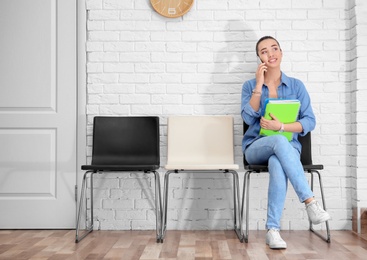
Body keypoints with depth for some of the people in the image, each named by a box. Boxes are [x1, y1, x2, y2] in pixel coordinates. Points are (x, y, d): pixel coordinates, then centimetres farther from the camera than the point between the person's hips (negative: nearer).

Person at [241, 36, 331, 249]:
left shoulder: (296, 86, 7)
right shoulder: (250, 86, 7)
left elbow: (309, 122, -1)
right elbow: (248, 118, -9)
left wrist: (281, 126, -16)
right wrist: (259, 84, -11)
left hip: (288, 147, 0)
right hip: (256, 147, 0)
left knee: (277, 165, -37)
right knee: (279, 142, -37)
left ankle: (273, 230, -34)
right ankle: (311, 203, -37)